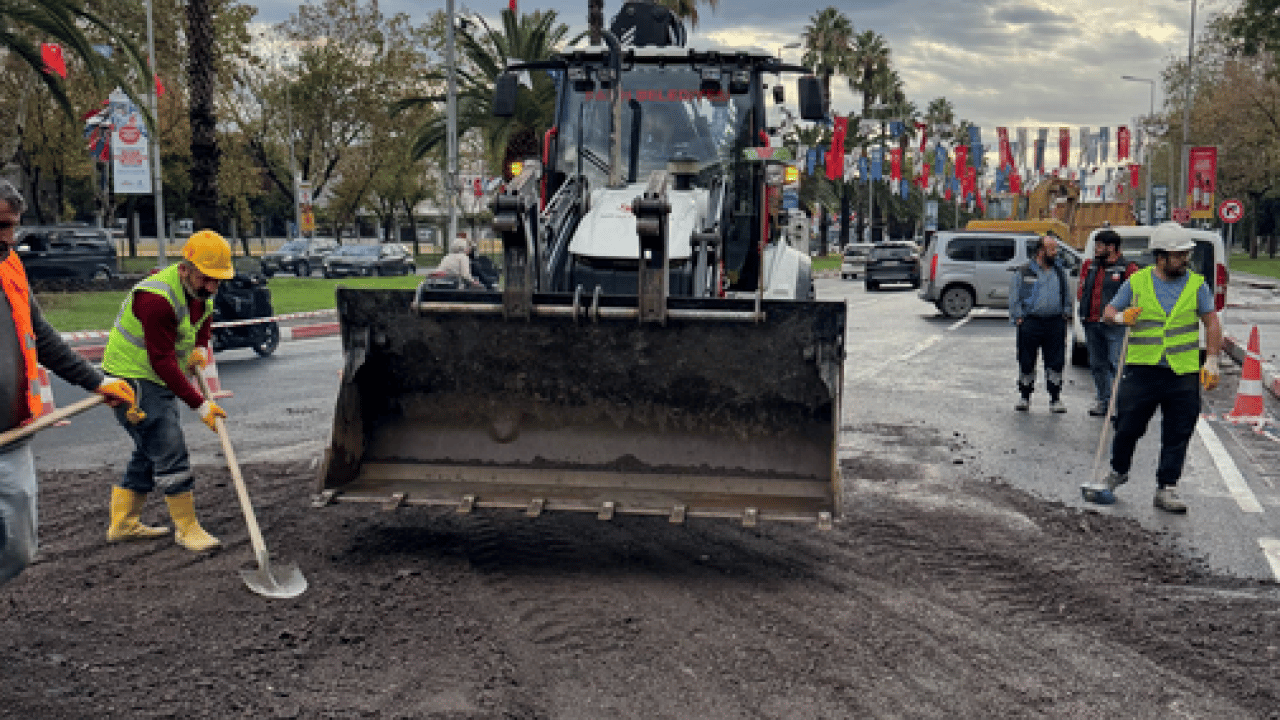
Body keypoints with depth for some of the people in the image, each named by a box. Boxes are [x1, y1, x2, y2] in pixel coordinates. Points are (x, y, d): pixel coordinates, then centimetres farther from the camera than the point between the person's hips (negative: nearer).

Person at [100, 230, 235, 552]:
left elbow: (204, 318, 25)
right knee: (170, 450, -12)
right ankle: (186, 528, -1)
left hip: (160, 381, 10)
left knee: (150, 451, 16)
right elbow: (162, 362, -29)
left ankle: (122, 523, 28)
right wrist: (201, 405, -29)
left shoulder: (201, 290, 0)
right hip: (133, 380, -10)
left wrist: (200, 347, 3)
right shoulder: (157, 298, -29)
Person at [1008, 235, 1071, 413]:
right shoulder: (1023, 273, 2)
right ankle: (1025, 398, 16)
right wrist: (1018, 317, -6)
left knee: (1056, 362, 1)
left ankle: (1055, 399, 9)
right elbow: (1014, 298, 3)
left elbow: (1066, 295, 22)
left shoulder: (1059, 272, 13)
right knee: (1026, 363, 3)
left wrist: (1066, 312, 10)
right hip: (1030, 323, -2)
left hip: (1055, 323, 3)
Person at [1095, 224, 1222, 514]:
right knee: (1127, 427, 4)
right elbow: (1108, 312, 9)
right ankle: (1118, 471, 29)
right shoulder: (1137, 282, 4)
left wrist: (1211, 362, 0)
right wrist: (1120, 317, -14)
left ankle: (1166, 488, 12)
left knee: (1178, 435, 2)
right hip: (1142, 370, -1)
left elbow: (1212, 324, 8)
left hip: (1184, 373, 1)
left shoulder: (1196, 285, 6)